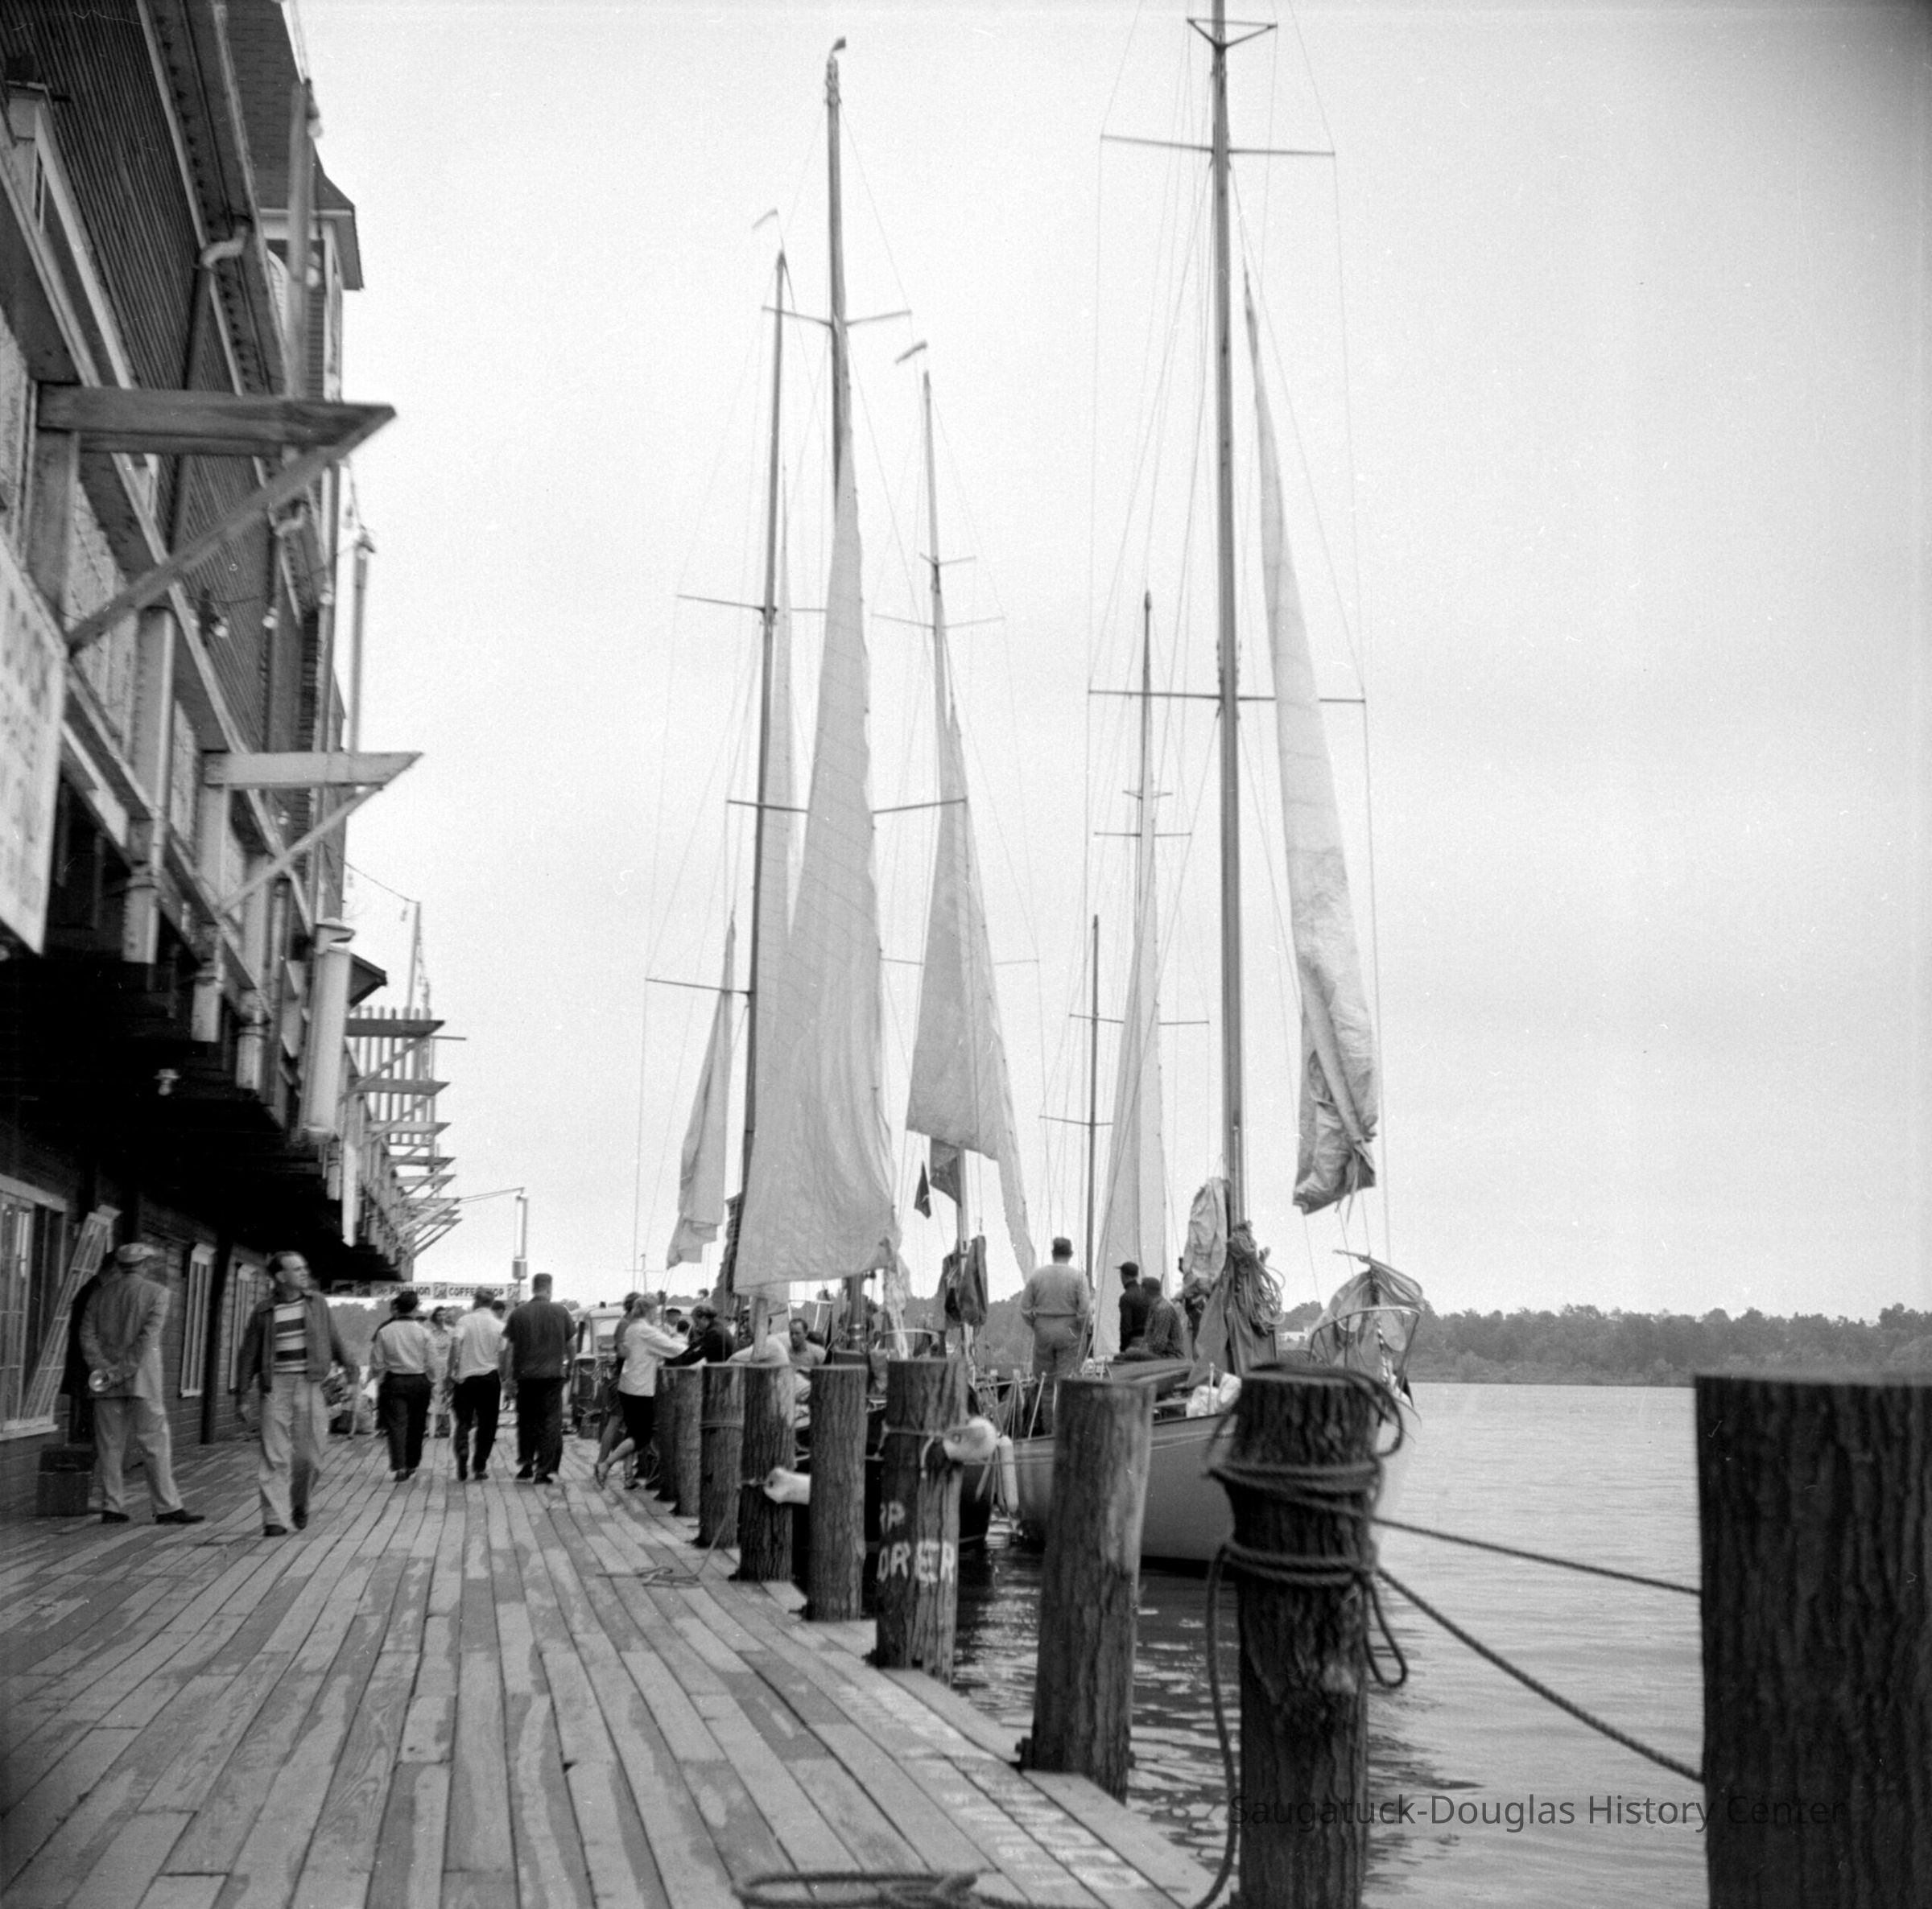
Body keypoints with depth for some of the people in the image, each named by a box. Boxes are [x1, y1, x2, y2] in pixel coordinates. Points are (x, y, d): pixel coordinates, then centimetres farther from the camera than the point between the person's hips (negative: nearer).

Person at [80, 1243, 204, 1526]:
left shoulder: (102, 1292, 10)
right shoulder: (156, 1292, -3)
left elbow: (87, 1333, 1)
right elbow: (148, 1337, -14)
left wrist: (101, 1367, -7)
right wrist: (124, 1370, -14)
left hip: (106, 1377, 4)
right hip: (141, 1376, -4)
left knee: (110, 1444, 7)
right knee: (155, 1443, -1)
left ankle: (112, 1507, 7)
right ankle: (167, 1507, -1)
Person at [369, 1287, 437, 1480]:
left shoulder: (384, 1331, -4)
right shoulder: (423, 1331, -5)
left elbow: (376, 1365, -1)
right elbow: (431, 1363, -3)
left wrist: (381, 1376, 17)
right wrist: (432, 1383, 11)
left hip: (394, 1382, -1)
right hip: (419, 1382, 1)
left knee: (396, 1424, -3)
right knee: (416, 1426, 12)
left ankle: (398, 1466, -17)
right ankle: (411, 1466, 21)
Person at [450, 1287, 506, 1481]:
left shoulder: (465, 1321, -2)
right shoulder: (499, 1325, 1)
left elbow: (455, 1343, -16)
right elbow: (502, 1355, -2)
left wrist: (451, 1370, -13)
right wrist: (504, 1379, 9)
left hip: (465, 1377, 0)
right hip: (490, 1377, 0)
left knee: (463, 1421, 9)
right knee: (486, 1425, 9)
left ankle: (462, 1452, -18)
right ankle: (479, 1467, 8)